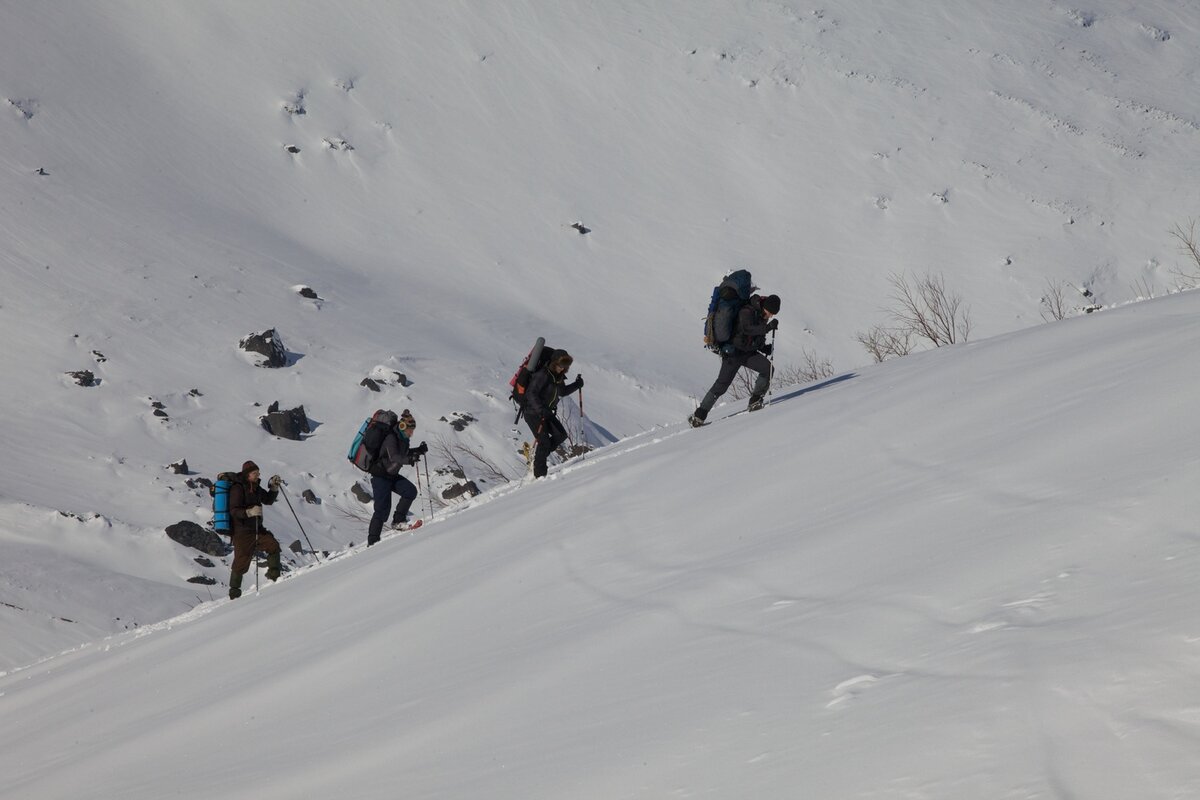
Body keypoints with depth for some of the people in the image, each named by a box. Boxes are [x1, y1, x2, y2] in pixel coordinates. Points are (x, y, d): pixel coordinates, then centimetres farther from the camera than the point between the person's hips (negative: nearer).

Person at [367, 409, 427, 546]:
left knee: (411, 491, -11)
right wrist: (409, 460, -55)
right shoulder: (391, 438, -22)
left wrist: (419, 450, 4)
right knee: (383, 508, -12)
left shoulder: (403, 439, 3)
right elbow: (394, 457, -38)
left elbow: (404, 452, 22)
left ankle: (398, 521, 0)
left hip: (392, 475, 8)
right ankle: (372, 541, -6)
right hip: (380, 476, -8)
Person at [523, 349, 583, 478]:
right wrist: (540, 410, -38)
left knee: (561, 435, -2)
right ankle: (539, 474, -3)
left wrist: (576, 385, 9)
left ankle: (536, 454, 15)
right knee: (544, 442, -12)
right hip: (533, 413, -8)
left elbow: (562, 392, 25)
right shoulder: (542, 375, -20)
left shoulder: (558, 377, 7)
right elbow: (531, 394, -27)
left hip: (547, 413, 8)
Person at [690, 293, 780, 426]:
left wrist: (765, 348, 4)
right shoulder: (747, 312, -18)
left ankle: (755, 401, -6)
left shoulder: (761, 316, 8)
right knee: (722, 384, -7)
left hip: (749, 353, 7)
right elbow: (747, 329, -36)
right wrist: (767, 327, -43)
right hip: (734, 352, -7)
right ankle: (700, 415, 1)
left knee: (768, 368, -16)